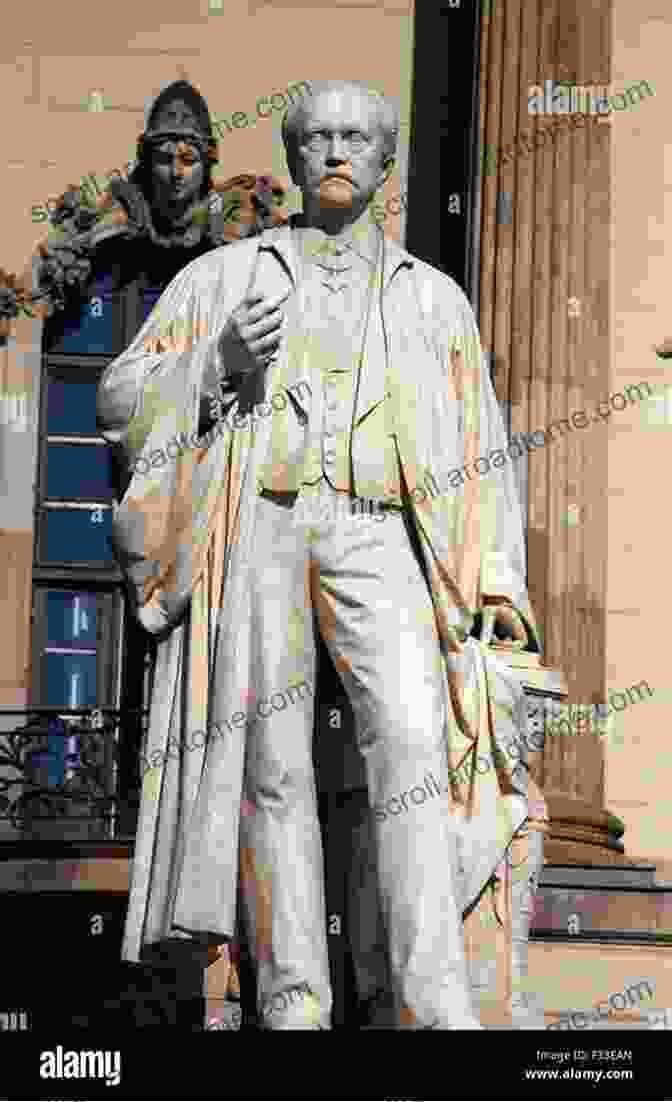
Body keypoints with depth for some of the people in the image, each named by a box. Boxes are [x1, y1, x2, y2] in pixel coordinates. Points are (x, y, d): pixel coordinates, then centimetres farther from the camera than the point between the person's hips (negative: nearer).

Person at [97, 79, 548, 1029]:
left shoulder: (433, 296, 21)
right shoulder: (222, 276, 17)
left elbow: (478, 445, 19)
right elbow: (123, 403, 13)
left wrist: (499, 579, 6)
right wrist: (219, 364, -7)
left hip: (374, 539, 0)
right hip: (254, 527, 0)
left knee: (412, 742, -18)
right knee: (272, 761, -8)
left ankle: (436, 1010, -23)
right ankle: (293, 1003, -6)